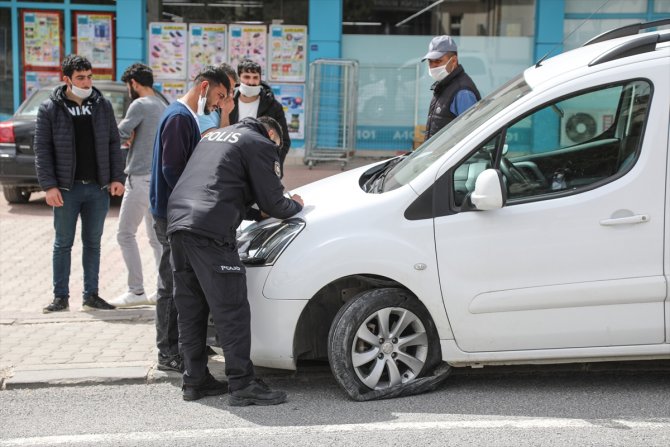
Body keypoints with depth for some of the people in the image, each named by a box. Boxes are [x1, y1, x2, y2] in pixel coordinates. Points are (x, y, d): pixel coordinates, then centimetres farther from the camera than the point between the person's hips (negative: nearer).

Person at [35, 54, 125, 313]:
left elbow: (113, 144, 9)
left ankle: (91, 295, 17)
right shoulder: (50, 109, -2)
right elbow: (42, 149, -4)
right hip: (66, 189, -2)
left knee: (93, 243, 9)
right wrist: (49, 185, -11)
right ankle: (61, 297, 12)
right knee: (63, 243, 5)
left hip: (98, 188, 2)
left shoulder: (102, 106, 6)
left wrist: (117, 178, 0)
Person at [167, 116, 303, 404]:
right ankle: (242, 385, -3)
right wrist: (295, 205, 23)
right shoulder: (261, 145, 5)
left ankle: (195, 380, 20)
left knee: (190, 310, 14)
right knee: (231, 310, -4)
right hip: (210, 231, -8)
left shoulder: (214, 136, 30)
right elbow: (273, 203, 3)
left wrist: (257, 213, 33)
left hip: (177, 223, 8)